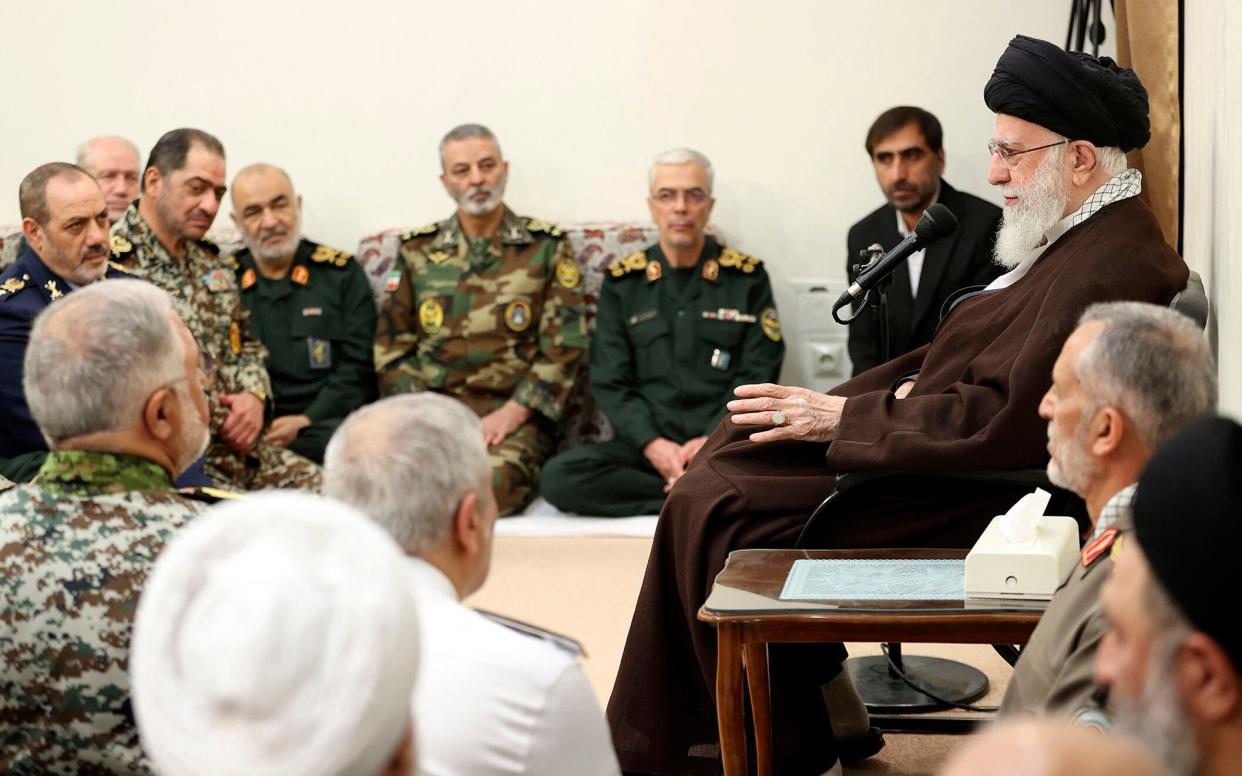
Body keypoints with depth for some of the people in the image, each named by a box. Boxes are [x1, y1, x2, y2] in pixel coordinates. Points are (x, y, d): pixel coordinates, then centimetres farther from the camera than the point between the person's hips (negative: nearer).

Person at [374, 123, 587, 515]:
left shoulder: (546, 248, 10)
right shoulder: (417, 251, 17)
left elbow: (563, 348, 2)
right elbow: (391, 347, 14)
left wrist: (511, 414, -10)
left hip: (512, 415, -2)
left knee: (493, 482, -37)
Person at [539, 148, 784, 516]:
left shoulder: (747, 277, 8)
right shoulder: (622, 282, 10)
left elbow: (757, 376, 3)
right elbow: (609, 383, 5)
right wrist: (651, 443, -13)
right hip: (645, 443, 3)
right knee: (557, 477, -28)